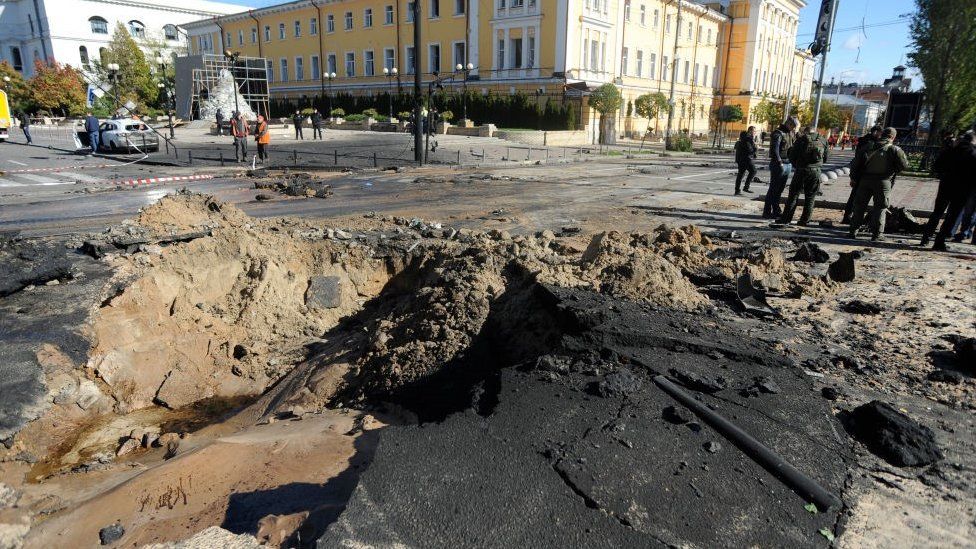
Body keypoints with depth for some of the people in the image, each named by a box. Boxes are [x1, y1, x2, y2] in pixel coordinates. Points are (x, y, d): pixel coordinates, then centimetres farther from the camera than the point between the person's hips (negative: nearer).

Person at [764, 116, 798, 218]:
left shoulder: (790, 133, 16)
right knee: (773, 189, -5)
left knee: (780, 190, 11)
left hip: (788, 165, 8)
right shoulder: (778, 133, -12)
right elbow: (774, 149, -22)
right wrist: (779, 162, -25)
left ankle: (776, 211, 17)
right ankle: (767, 212, -1)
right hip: (779, 165, -8)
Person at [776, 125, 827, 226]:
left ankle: (786, 219, 1)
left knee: (793, 195, 2)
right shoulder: (822, 141, 10)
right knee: (810, 197, 9)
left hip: (801, 170, -3)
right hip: (816, 171, 3)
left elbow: (792, 155, -1)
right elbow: (825, 158, 15)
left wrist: (795, 165, 15)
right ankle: (804, 221, 9)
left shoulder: (801, 139, -1)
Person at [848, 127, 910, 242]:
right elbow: (904, 165, -7)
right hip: (883, 182, -3)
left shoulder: (869, 147, 6)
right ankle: (877, 234, 3)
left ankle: (853, 230, 12)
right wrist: (893, 171, 11)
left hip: (865, 180, 3)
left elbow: (856, 163, 5)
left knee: (859, 205, 11)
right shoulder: (894, 149, -3)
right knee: (880, 208, 5)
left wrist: (855, 178, 10)